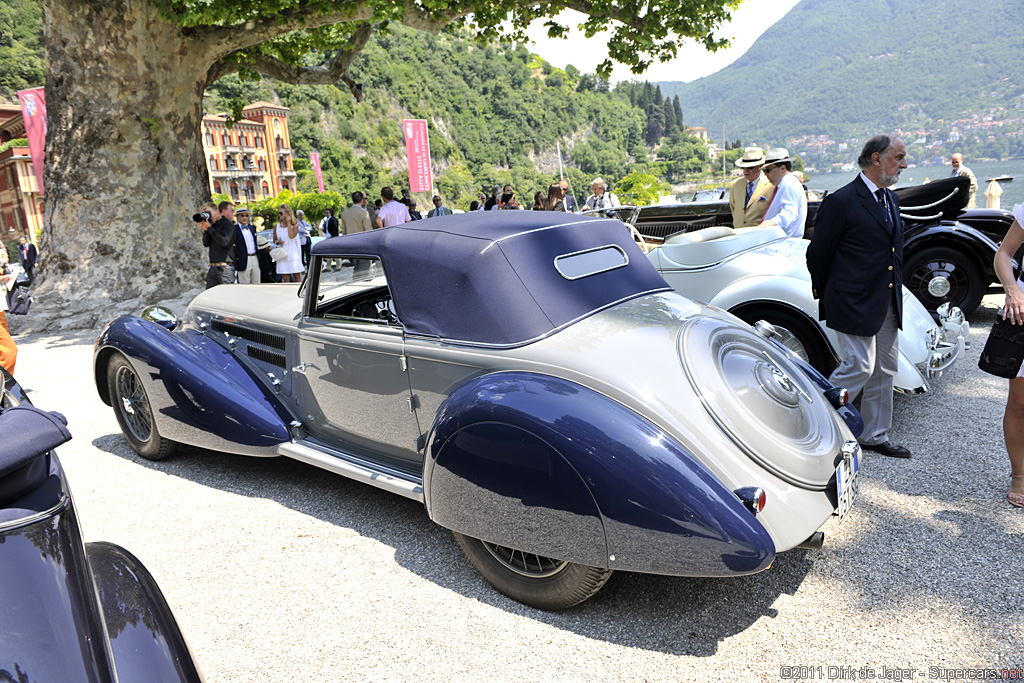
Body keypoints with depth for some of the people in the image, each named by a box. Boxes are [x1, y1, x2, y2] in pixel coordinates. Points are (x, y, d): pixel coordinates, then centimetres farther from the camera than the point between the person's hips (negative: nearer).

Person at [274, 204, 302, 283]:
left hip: (293, 255, -3)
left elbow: (292, 235, -22)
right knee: (285, 278, 1)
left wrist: (288, 223, -14)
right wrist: (278, 242, -6)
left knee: (297, 276, 1)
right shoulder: (277, 227, 7)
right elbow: (274, 240, 18)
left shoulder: (295, 225, -3)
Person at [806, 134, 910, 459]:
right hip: (855, 303, -8)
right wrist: (824, 296, 2)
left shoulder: (891, 199, 14)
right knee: (859, 368, -10)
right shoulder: (841, 201, -13)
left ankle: (875, 436, 26)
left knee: (885, 371, 13)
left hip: (888, 304, 9)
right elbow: (818, 253, -8)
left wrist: (895, 290, 14)